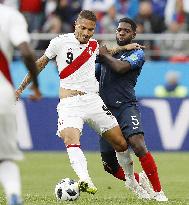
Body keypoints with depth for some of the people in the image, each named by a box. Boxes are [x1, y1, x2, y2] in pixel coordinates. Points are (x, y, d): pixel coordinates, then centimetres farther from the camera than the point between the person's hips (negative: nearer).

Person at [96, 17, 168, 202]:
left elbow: (120, 67, -15)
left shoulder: (137, 53, 3)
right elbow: (94, 78, 30)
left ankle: (158, 191, -22)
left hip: (126, 106, -5)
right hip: (105, 109, 6)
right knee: (110, 165, 2)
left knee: (138, 145, -30)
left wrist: (105, 55, 0)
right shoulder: (107, 52, 21)